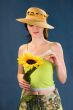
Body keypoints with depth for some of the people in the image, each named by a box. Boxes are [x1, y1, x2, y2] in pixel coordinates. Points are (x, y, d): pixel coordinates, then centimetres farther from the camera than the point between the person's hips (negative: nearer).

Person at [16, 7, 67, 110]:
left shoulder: (55, 47, -9)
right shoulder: (22, 48, -1)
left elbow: (63, 80, -5)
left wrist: (57, 63, -20)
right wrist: (21, 80, -8)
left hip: (49, 99, -2)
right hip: (27, 99, 2)